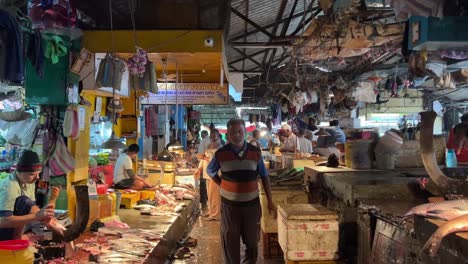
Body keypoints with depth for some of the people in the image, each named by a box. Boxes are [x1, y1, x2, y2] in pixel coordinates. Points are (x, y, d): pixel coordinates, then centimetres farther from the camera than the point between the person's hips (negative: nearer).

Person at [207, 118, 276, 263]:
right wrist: (222, 185, 1)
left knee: (252, 241, 15)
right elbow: (210, 171, 12)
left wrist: (270, 201, 3)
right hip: (229, 205, -1)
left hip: (252, 204, 1)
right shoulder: (221, 154, -7)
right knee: (230, 242, 10)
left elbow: (264, 177, 5)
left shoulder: (256, 152, -3)